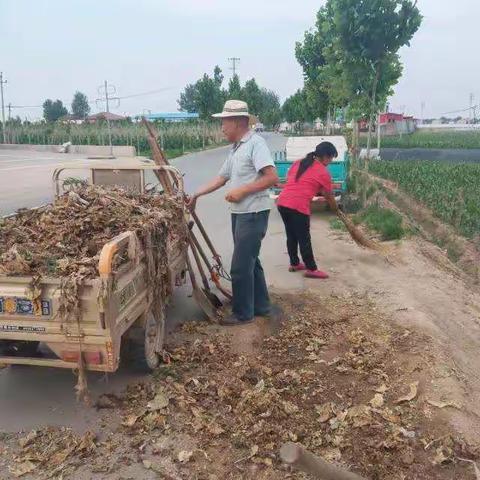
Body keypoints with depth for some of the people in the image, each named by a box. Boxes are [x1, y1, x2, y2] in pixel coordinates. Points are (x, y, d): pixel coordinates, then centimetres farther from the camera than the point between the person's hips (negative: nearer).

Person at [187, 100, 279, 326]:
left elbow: (272, 177, -22)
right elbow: (221, 178, 20)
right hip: (239, 213, 9)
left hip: (253, 213, -9)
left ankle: (242, 313, 11)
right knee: (250, 262, 17)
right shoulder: (235, 149, 15)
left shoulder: (255, 143, -14)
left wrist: (242, 190, -19)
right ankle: (261, 306, 29)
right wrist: (196, 195, 17)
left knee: (240, 266, -3)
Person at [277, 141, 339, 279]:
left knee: (291, 236, 19)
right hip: (298, 207, -7)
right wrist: (336, 208, 27)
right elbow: (329, 196, 9)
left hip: (282, 202, 7)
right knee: (304, 239, 3)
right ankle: (311, 269, 12)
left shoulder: (298, 163, 18)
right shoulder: (323, 172, 1)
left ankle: (294, 264, 30)